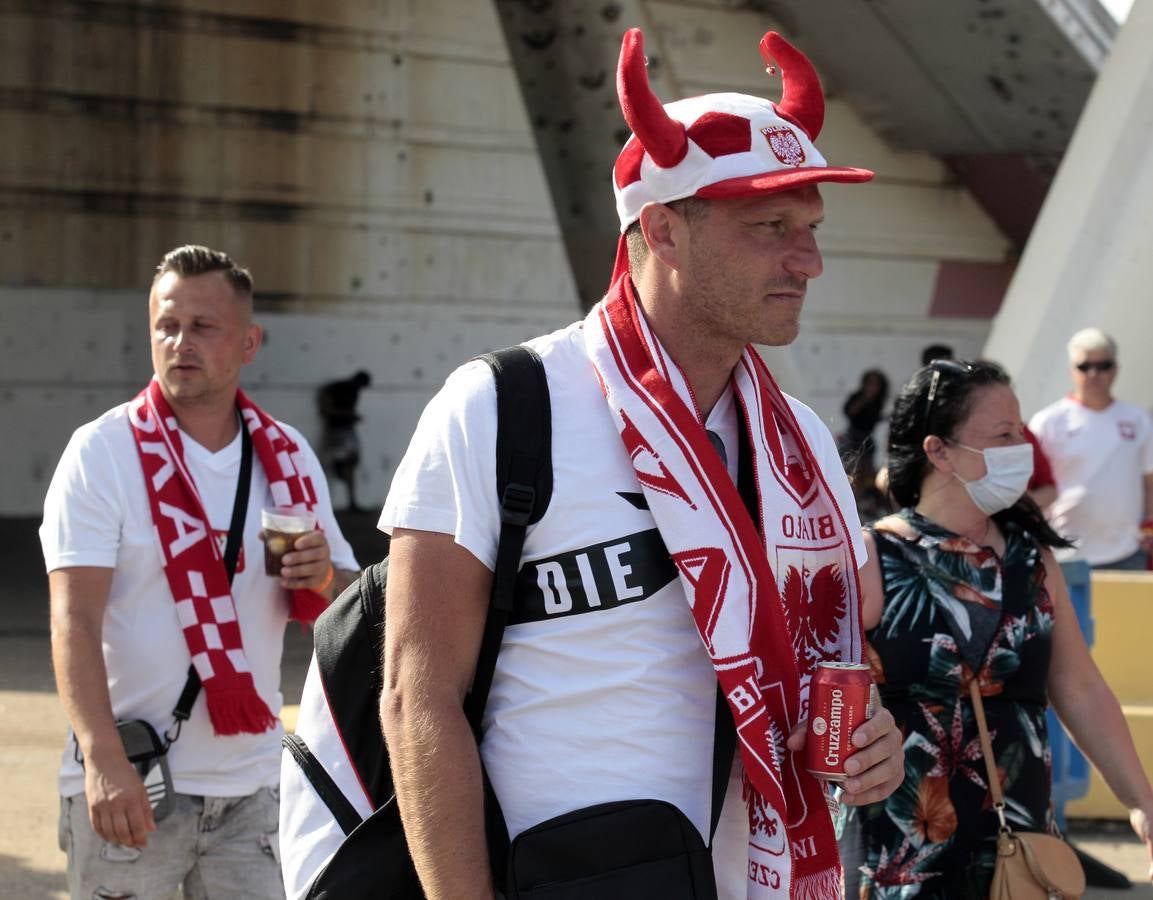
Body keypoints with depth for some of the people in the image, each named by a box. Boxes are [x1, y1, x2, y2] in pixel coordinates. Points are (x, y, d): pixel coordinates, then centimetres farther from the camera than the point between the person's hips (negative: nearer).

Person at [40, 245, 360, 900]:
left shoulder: (289, 457, 6)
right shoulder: (103, 451, -6)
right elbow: (74, 619, -14)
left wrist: (323, 579, -12)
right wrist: (103, 758, -27)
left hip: (252, 789, 4)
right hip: (127, 781, -4)